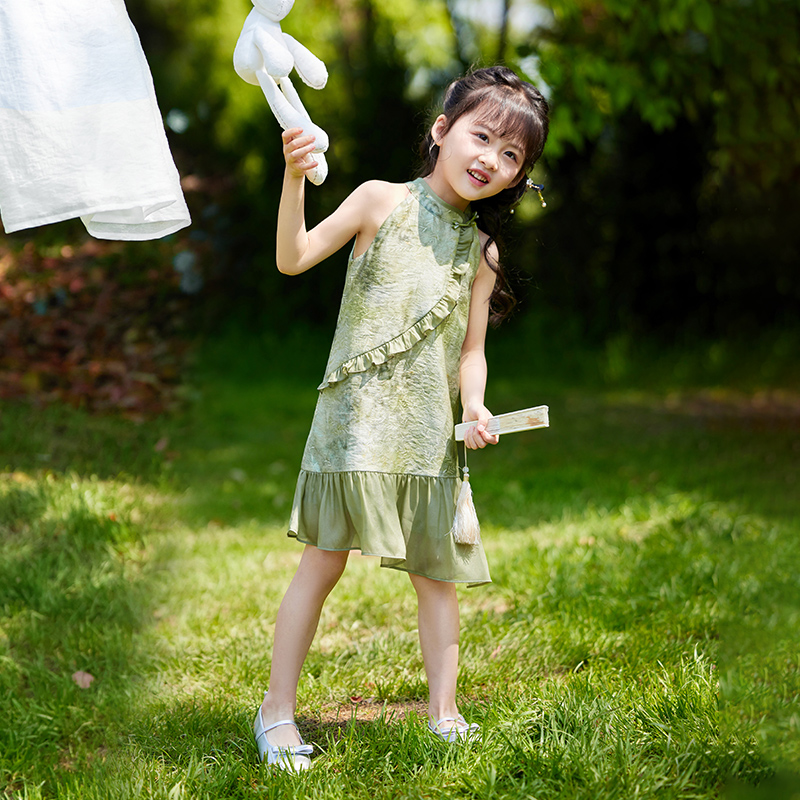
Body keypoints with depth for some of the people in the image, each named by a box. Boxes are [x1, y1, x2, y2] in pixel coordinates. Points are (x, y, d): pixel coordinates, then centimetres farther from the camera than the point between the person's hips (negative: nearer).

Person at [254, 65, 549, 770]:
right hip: (357, 415, -4)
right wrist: (295, 180, -23)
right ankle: (277, 712, 9)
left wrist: (475, 405, -6)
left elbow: (471, 350, 13)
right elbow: (294, 258, -9)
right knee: (324, 562, -1)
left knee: (437, 572, 7)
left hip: (430, 430, 4)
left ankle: (444, 714, 17)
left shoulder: (482, 249, 11)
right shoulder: (383, 202, -1)